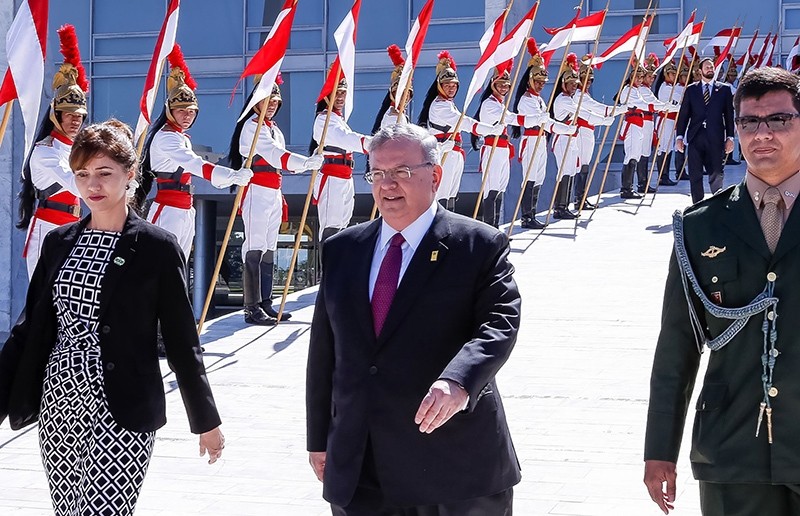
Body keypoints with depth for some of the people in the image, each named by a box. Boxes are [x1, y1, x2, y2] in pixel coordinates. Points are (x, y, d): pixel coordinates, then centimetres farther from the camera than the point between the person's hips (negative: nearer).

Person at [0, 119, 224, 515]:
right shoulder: (58, 242, 10)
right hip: (57, 407, 5)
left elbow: (181, 339, -1)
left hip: (122, 411, -5)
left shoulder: (156, 247, -4)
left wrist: (206, 421, 3)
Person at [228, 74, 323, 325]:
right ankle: (252, 309, -12)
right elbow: (274, 155, -23)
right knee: (255, 250, -11)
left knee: (269, 250, 10)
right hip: (257, 191, -9)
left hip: (274, 194, 9)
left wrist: (309, 163, 6)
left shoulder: (274, 129, 19)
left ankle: (265, 304, 14)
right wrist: (307, 162, -33)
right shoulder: (251, 126, -10)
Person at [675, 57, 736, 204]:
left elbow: (729, 115, 7)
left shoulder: (724, 90, 8)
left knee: (716, 174, 0)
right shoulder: (691, 89, 10)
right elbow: (683, 114, 9)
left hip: (715, 138, -1)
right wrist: (680, 136, 2)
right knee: (695, 175, 1)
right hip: (695, 138, 1)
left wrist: (730, 137, 1)